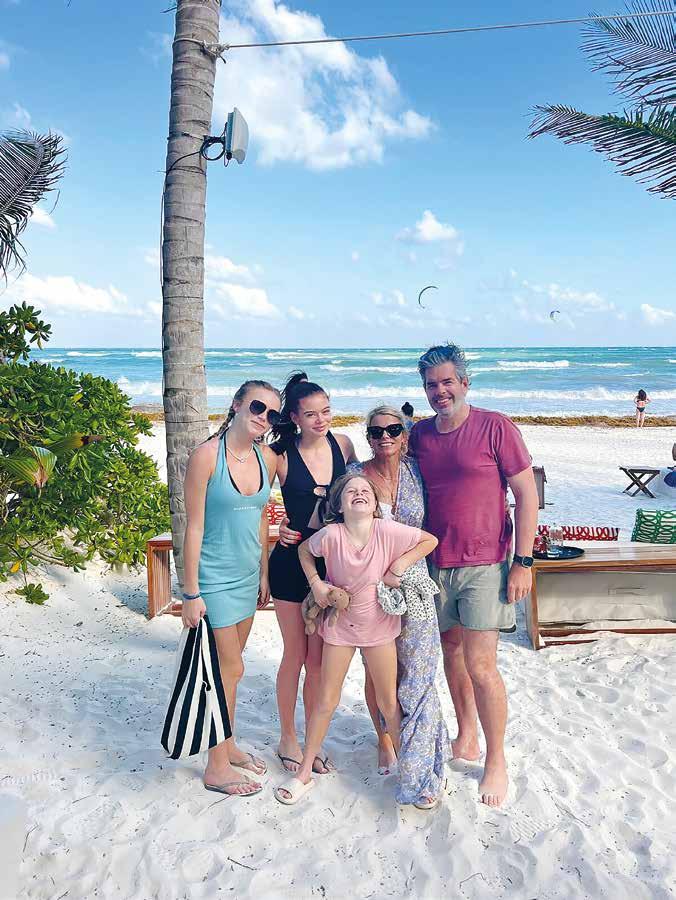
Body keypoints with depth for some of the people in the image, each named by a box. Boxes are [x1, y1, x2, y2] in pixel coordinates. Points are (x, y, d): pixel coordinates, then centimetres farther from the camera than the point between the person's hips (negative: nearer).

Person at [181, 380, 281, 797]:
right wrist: (191, 593, -15)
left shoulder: (267, 458, 1)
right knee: (230, 669, 2)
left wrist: (264, 574, 14)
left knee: (230, 665, 19)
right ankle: (217, 767, 19)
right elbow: (194, 527, -16)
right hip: (215, 578, -6)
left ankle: (229, 745, 37)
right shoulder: (207, 455, -17)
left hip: (247, 575, 6)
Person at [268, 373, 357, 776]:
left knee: (320, 657, 11)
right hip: (292, 564, -3)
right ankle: (288, 738, 28)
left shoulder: (343, 444, -1)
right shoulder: (282, 456, -11)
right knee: (296, 654, 8)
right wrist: (280, 528, -14)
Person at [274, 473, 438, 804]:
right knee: (326, 701, 9)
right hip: (339, 622, 0)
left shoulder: (388, 531, -23)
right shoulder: (331, 535, -21)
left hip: (378, 624, 0)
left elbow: (430, 541, -10)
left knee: (389, 702, 10)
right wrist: (316, 583, -11)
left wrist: (400, 565, -18)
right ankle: (304, 772, 25)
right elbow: (304, 549, 1)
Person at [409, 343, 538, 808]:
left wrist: (523, 562, -11)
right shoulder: (419, 435, 6)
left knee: (481, 665, -5)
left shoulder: (496, 428, -8)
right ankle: (466, 738, 35)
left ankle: (497, 760, 15)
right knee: (452, 651, 15)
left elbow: (527, 494, -7)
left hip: (484, 565, -5)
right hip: (435, 564, 5)